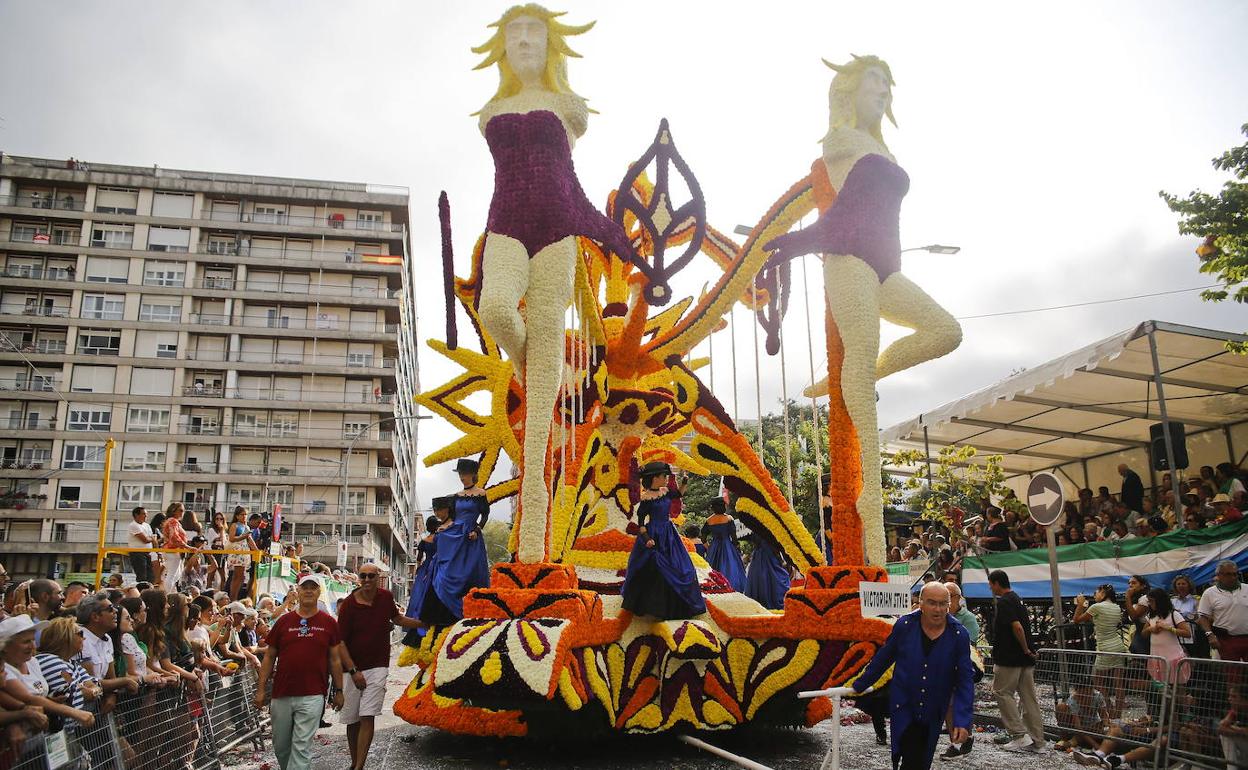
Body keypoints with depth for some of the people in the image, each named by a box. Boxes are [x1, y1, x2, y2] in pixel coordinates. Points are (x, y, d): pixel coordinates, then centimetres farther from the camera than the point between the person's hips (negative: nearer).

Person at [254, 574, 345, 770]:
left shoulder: (328, 623, 2)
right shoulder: (284, 621, 5)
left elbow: (334, 659, 7)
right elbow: (269, 657, 9)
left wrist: (338, 690, 6)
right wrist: (261, 689, 4)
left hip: (312, 696, -2)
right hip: (281, 695, 2)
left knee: (302, 747, -5)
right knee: (280, 746, 14)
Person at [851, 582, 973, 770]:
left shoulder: (959, 635, -11)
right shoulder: (905, 625, -11)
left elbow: (965, 680, -8)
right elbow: (882, 658, 3)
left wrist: (962, 721, -16)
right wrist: (859, 685, 11)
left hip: (933, 716, 1)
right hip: (904, 708, -1)